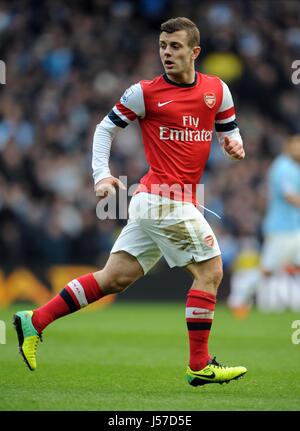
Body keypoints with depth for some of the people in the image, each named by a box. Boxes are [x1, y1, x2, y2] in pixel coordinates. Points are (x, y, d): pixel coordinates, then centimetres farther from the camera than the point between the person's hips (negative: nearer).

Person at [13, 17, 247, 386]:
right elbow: (106, 128, 5)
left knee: (115, 278, 6)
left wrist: (234, 143, -3)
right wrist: (101, 174, -8)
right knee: (210, 270, -8)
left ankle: (34, 321, 12)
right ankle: (199, 366, -2)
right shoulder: (145, 93, -3)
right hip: (163, 197, -6)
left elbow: (228, 130, 21)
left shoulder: (217, 90, 11)